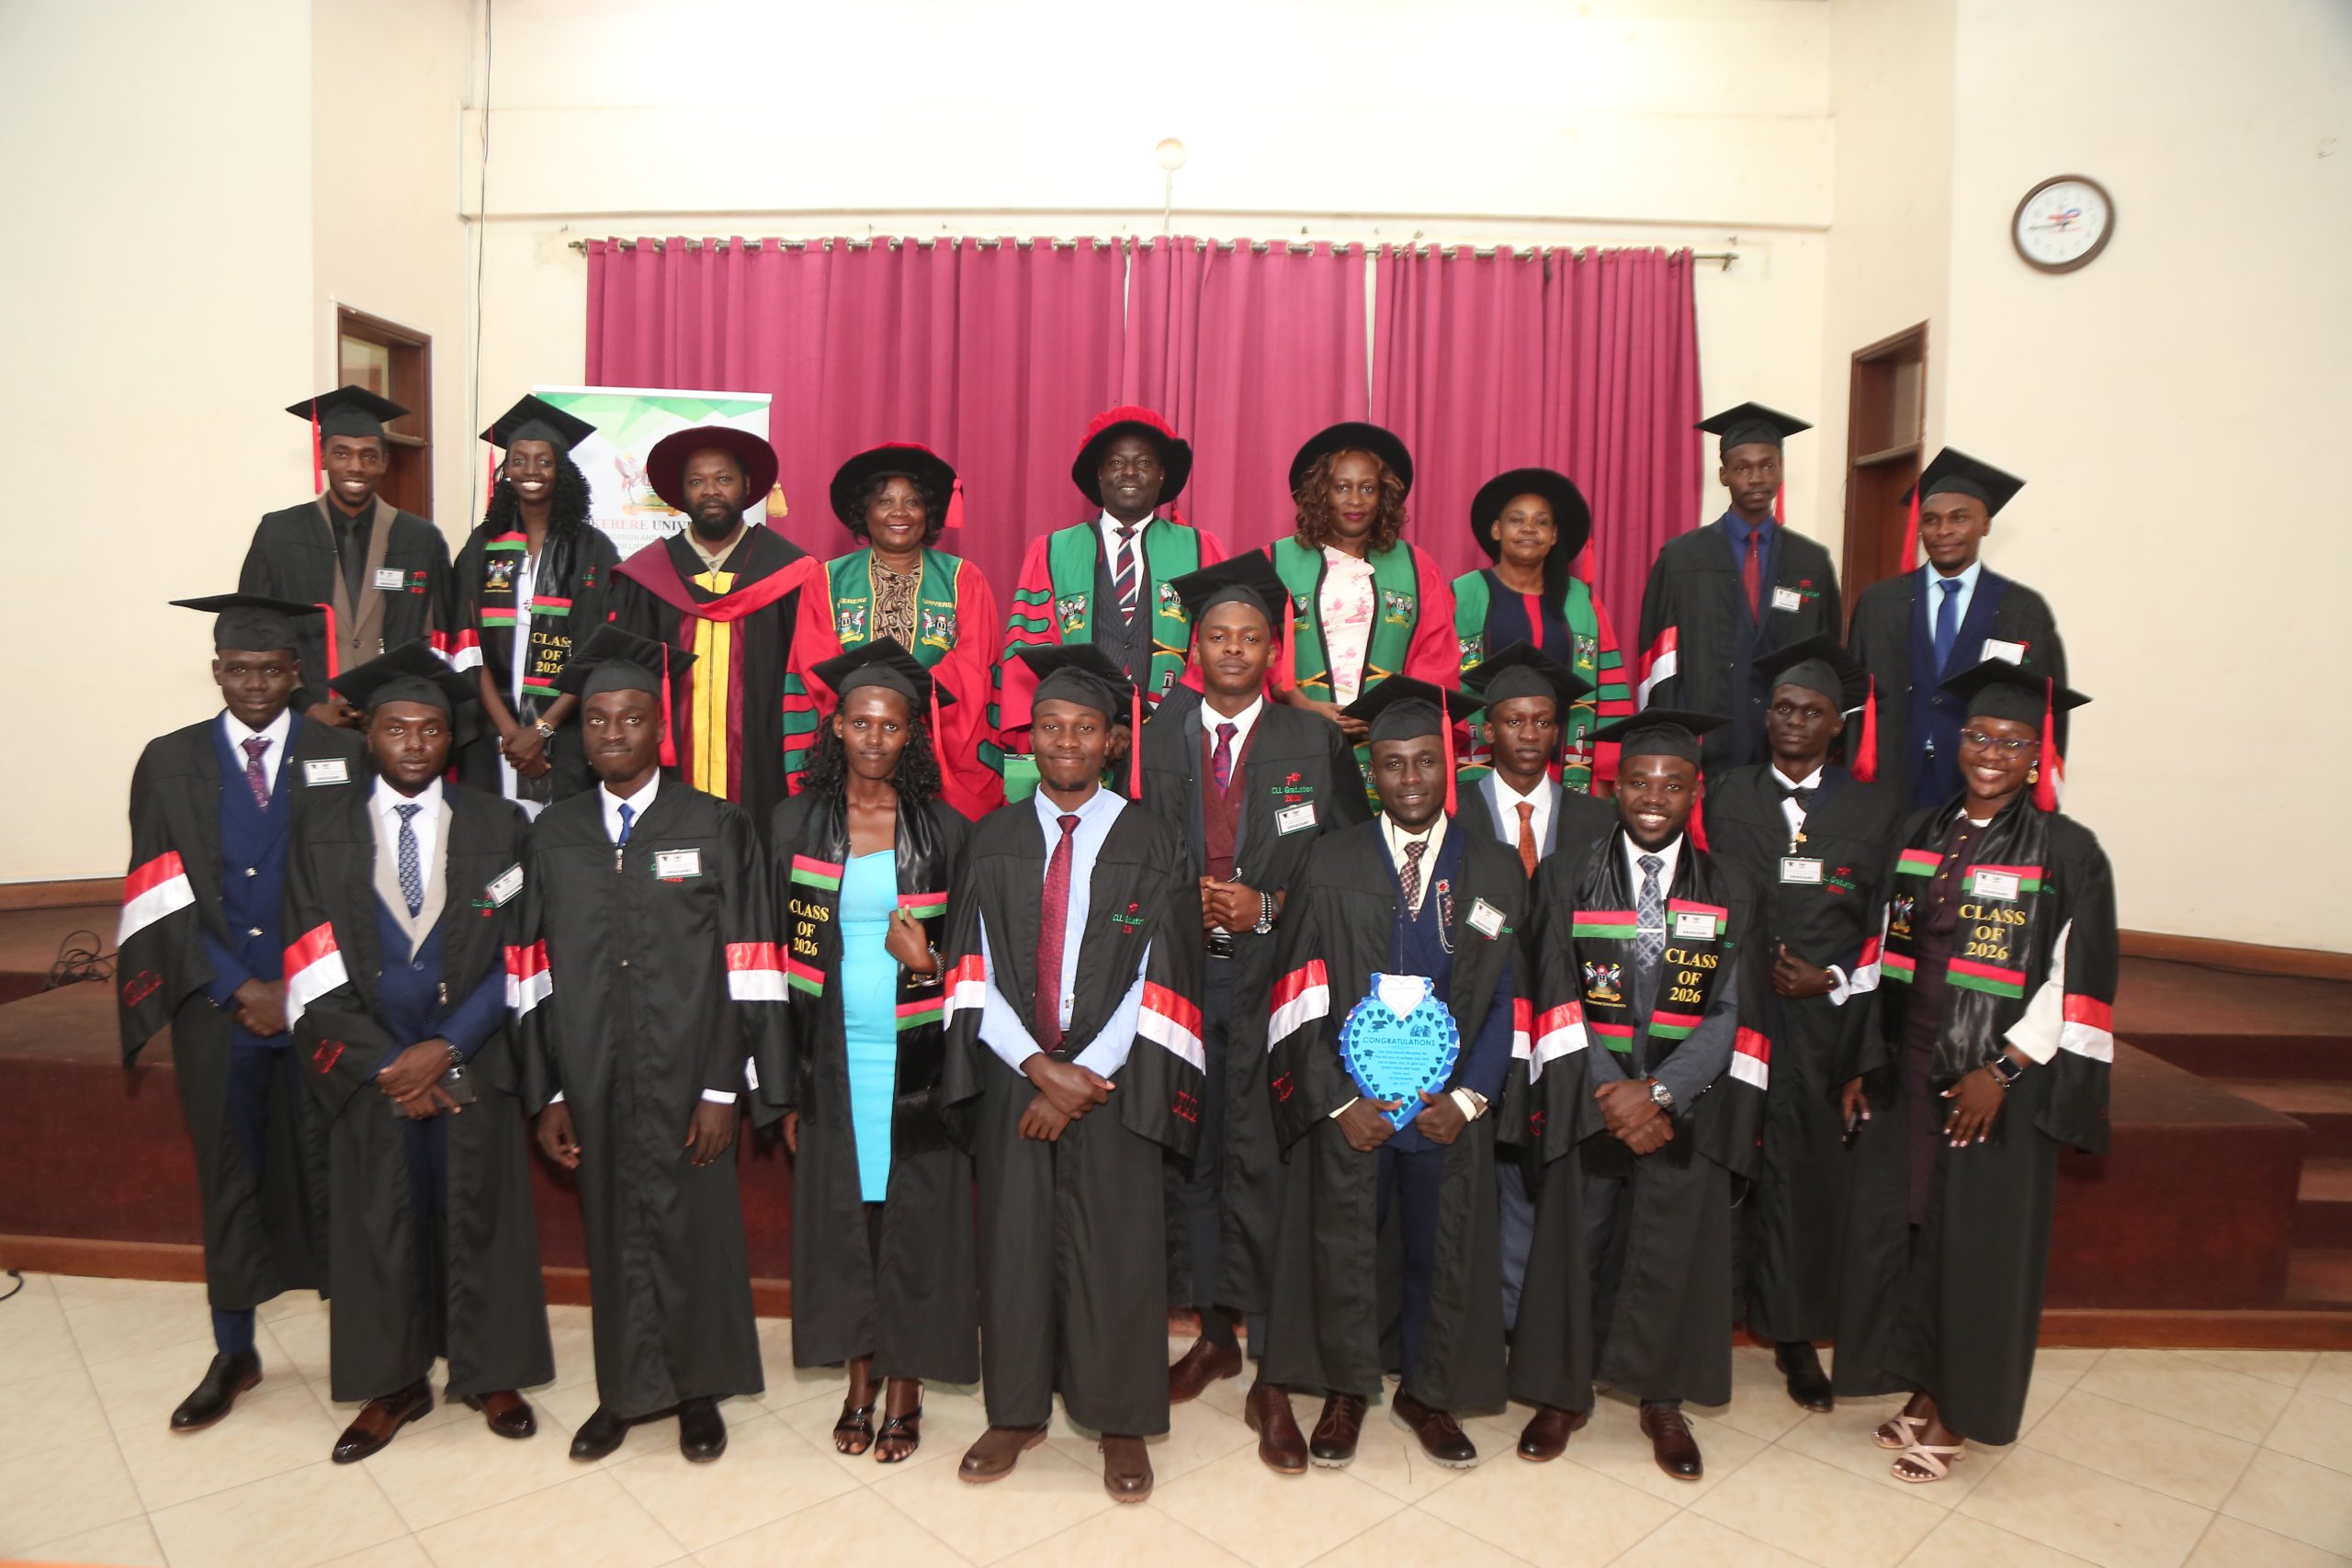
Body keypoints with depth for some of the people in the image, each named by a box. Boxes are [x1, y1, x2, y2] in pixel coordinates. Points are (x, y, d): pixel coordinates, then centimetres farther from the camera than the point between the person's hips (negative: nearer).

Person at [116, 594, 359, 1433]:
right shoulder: (169, 762, 4)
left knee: (332, 1170, 6)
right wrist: (239, 988, -8)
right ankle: (233, 1353, 26)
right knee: (229, 1176, 11)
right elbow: (165, 897, 0)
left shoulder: (341, 756, 1)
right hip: (216, 1007, 1)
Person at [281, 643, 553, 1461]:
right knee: (378, 1223, 10)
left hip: (471, 1062, -1)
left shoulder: (497, 825, -1)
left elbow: (517, 954, -4)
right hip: (366, 1068, 1)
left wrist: (446, 1047, -12)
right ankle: (394, 1382, 28)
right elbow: (315, 971, -3)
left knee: (477, 1214, 9)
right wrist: (387, 1063, -10)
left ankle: (488, 1371, 27)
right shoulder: (323, 831, 1)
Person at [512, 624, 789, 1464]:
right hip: (592, 1080, 3)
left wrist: (724, 1089, -11)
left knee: (695, 1228, 8)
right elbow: (532, 971, 5)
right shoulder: (553, 835, 5)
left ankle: (698, 1389, 29)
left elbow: (746, 967, -8)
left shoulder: (717, 827, -4)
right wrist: (546, 1093, 2)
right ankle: (626, 1389, 33)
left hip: (685, 1078, -2)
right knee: (612, 1231, 13)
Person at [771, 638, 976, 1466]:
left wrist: (928, 962, -19)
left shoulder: (944, 829, -3)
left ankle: (905, 1392, 23)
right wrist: (785, 1083, 0)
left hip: (914, 1057, -1)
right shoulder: (797, 823, 1)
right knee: (840, 1211, 10)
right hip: (831, 1057, 1)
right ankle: (860, 1382, 28)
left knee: (914, 1216, 6)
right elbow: (779, 953, 3)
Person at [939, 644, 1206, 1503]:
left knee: (1117, 1253, 6)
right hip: (1011, 1080, 2)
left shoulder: (1151, 845, -1)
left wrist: (1082, 1077, -13)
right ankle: (1018, 1412, 30)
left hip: (1111, 1086, -2)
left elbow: (1158, 984, -6)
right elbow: (973, 972, 0)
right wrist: (1038, 1066, -13)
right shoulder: (993, 840, 4)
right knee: (1015, 1243, 10)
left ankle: (1121, 1424, 25)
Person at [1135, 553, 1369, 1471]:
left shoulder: (1316, 743, 3)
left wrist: (1267, 907, -10)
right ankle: (1214, 1332, 30)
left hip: (1271, 980, -2)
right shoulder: (1153, 739, 6)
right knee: (1189, 1155, 11)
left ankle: (1272, 1377, 9)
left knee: (1264, 1164, -3)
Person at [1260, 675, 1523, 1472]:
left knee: (1442, 1252, 13)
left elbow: (1509, 996, 2)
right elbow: (1299, 995, -4)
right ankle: (1346, 1390, 32)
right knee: (1342, 1248, 10)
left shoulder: (1496, 870, 1)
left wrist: (1468, 1098, -8)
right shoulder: (1331, 864, -3)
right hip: (1345, 1102, -1)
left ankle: (1426, 1392, 36)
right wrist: (1337, 1101, -11)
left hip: (1449, 1108, 1)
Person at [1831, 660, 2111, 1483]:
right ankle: (1922, 1387, 30)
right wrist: (1863, 1062, 6)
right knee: (1899, 1225, 10)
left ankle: (1957, 1412, 24)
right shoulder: (1919, 834, 6)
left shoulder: (2068, 851, -7)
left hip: (1998, 1082, -4)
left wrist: (2001, 1070, -17)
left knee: (1977, 1243, 6)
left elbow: (2076, 983, -10)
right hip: (1906, 1071, 4)